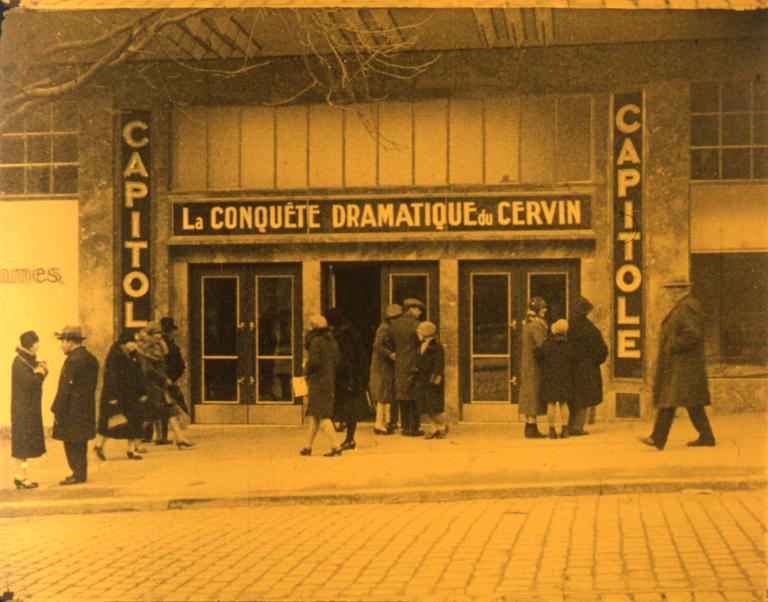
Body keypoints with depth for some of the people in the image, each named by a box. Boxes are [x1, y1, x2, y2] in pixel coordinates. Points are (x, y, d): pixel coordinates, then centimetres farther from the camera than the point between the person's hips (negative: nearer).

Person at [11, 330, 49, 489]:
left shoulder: (28, 360, 14)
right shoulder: (20, 363, -16)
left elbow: (34, 379, 12)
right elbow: (30, 382, -26)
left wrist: (39, 370, -6)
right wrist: (40, 372, -10)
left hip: (29, 408, 10)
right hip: (24, 409, -9)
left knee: (26, 443, 12)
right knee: (25, 442, -5)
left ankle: (21, 476, 18)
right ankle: (21, 477, -1)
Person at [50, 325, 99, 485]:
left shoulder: (73, 361, -17)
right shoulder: (90, 358, 11)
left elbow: (65, 389, -18)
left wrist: (57, 411, -13)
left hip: (73, 410, -9)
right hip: (86, 409, 9)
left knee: (72, 443, -2)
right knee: (79, 443, 14)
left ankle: (78, 474, 0)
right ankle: (81, 473, 19)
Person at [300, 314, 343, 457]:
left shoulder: (315, 341, -13)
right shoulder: (331, 341, 10)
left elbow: (314, 361, -21)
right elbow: (337, 360, 9)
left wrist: (306, 369, -3)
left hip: (318, 382, -8)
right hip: (330, 381, 8)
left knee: (323, 416, -7)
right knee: (314, 415, 15)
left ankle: (335, 447, -14)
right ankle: (308, 447, 20)